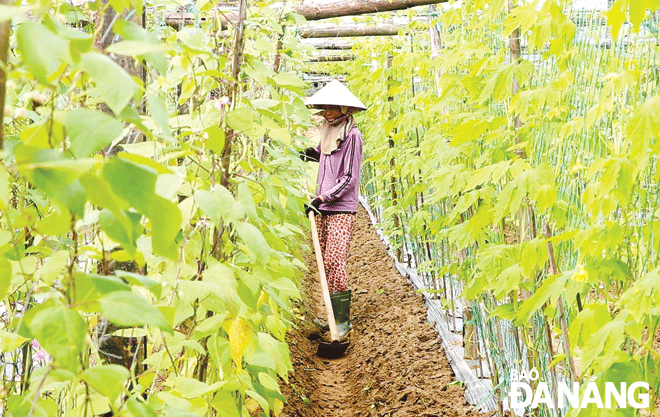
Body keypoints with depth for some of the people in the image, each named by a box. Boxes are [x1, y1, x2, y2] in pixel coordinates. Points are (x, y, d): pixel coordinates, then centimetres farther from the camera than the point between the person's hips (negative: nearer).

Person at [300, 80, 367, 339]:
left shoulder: (352, 135, -9)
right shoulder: (328, 132, 15)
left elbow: (349, 178, -13)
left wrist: (322, 198, -16)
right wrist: (312, 155, 17)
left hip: (342, 209, -8)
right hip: (323, 209, 8)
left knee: (334, 262, -12)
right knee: (326, 263, 8)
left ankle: (343, 321, -5)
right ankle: (334, 315, 16)